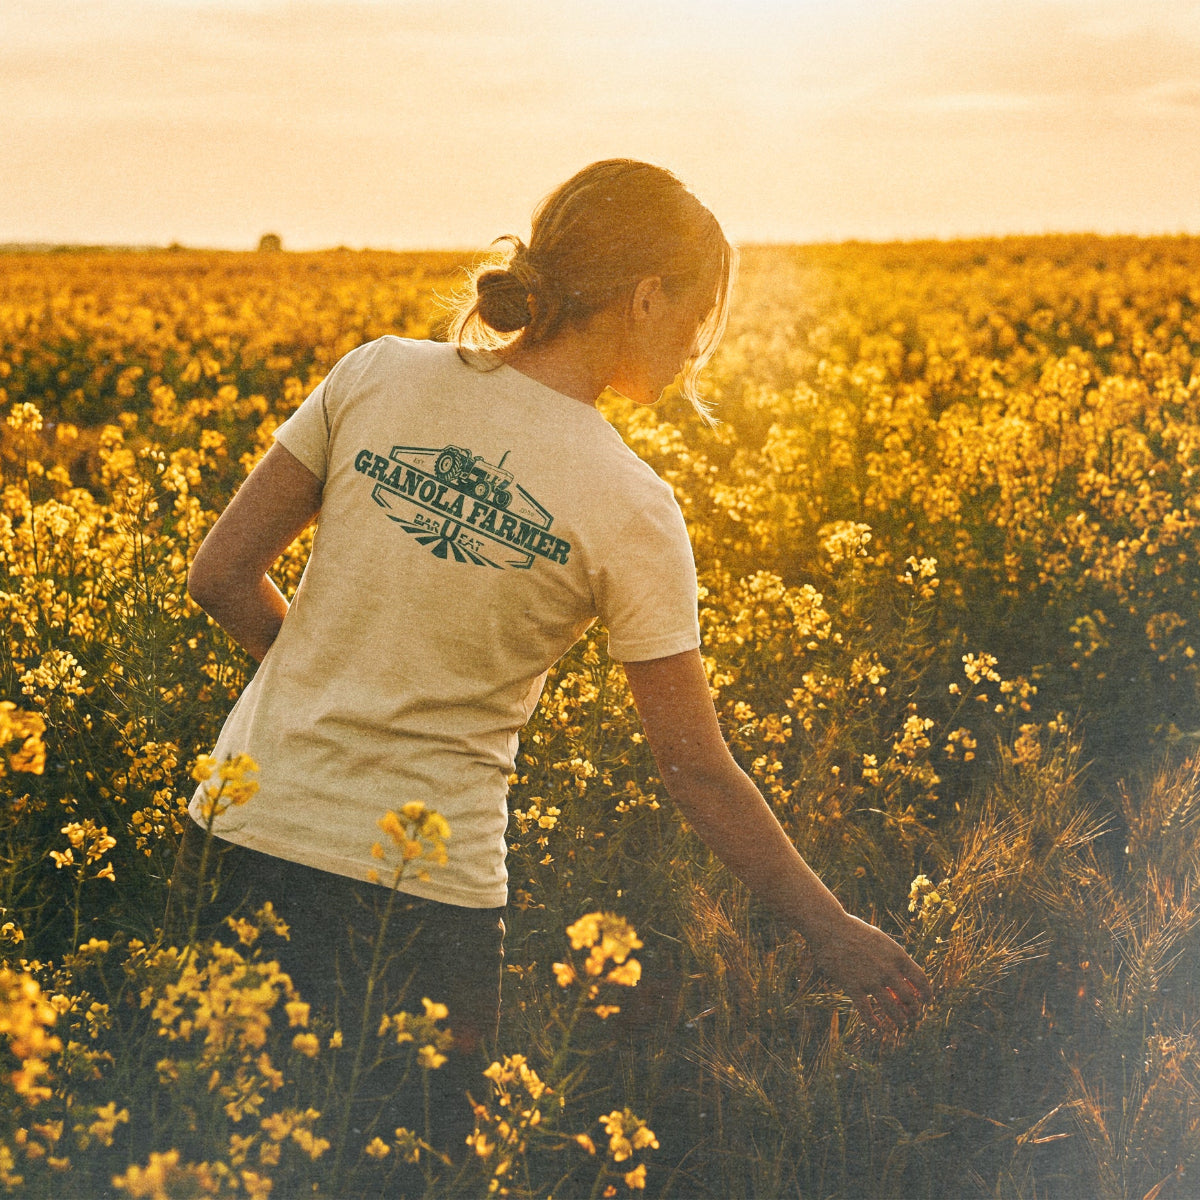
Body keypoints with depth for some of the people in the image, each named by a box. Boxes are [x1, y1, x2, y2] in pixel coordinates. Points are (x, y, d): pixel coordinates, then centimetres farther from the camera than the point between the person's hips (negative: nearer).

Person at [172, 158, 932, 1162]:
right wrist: (832, 930, 5)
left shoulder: (376, 375, -3)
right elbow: (699, 774, -7)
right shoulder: (630, 510, -11)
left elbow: (223, 579, 1)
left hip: (246, 828, 3)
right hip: (423, 886, -3)